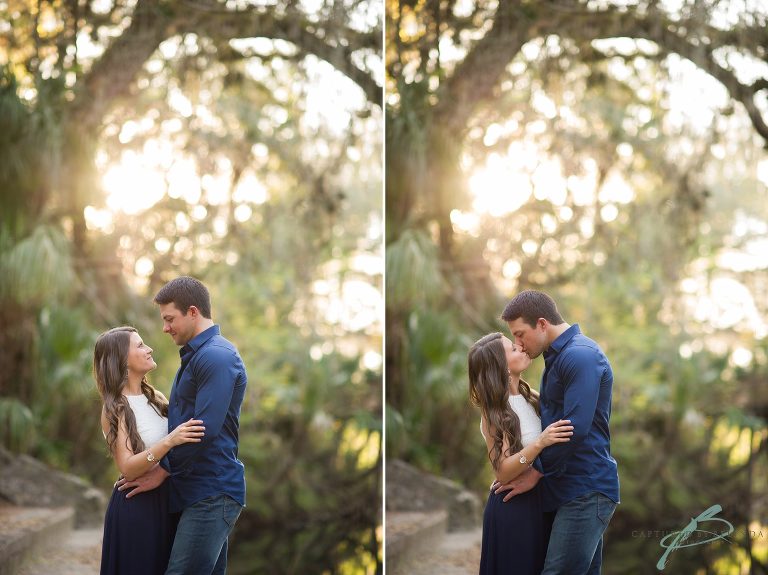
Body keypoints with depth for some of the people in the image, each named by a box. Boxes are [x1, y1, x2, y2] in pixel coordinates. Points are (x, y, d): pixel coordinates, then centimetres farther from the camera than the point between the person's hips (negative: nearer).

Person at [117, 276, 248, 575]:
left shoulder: (216, 357, -14)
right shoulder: (195, 355, 19)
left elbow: (205, 429, -21)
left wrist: (163, 471, -12)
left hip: (211, 493, -10)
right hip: (199, 491, 10)